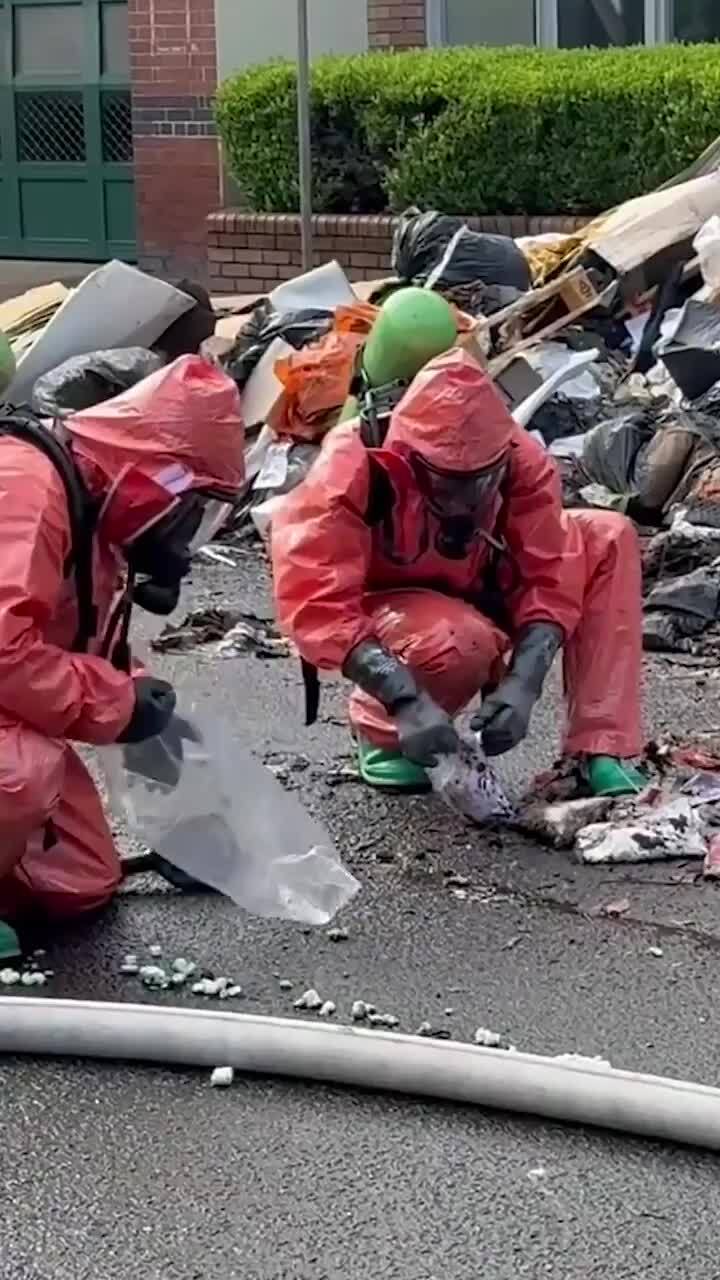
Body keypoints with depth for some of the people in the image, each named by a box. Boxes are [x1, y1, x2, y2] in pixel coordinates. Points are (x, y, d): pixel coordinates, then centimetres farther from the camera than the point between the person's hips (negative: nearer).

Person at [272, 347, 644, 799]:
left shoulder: (518, 457, -21)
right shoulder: (355, 466, -33)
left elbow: (550, 577, -18)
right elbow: (317, 604, -39)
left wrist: (523, 682, -34)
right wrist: (407, 702, -47)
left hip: (475, 594, 5)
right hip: (385, 612, -5)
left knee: (608, 538, -13)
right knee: (461, 642, -39)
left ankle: (602, 750, -14)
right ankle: (383, 731, -5)